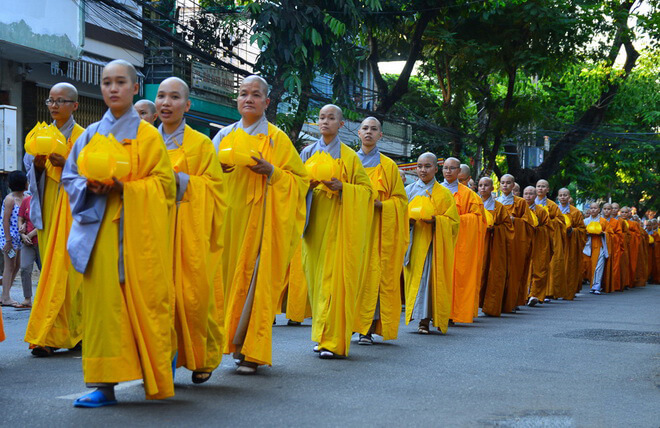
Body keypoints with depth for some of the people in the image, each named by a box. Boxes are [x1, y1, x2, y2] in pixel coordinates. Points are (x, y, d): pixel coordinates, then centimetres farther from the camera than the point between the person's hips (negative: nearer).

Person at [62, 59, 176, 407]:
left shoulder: (148, 135, 3)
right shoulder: (91, 134, 14)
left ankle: (156, 378, 12)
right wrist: (89, 185, -7)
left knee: (144, 298, -2)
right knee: (102, 299, -2)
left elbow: (165, 182, -1)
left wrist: (125, 186, -15)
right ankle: (104, 383, 1)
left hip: (137, 232, -3)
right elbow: (70, 177, 15)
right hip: (99, 229, 3)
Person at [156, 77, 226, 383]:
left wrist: (181, 180, -13)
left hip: (190, 231, -3)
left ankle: (203, 359, 12)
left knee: (194, 297, -6)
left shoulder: (201, 144, 4)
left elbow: (215, 187, 0)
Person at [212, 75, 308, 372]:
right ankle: (230, 341, 9)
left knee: (256, 278, -7)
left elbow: (299, 179, 3)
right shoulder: (225, 135, 14)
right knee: (228, 275, -2)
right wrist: (220, 167, -7)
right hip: (228, 216, 3)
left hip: (261, 219, -3)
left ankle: (252, 351, -4)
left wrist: (271, 171, -13)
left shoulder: (277, 139, 6)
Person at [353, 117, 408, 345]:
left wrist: (379, 204, -11)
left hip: (377, 228, -2)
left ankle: (368, 329, -6)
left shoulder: (388, 166, 9)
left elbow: (400, 199, 7)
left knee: (373, 273, -9)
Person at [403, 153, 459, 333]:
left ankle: (425, 320, -10)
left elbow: (453, 222, 2)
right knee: (415, 277, -1)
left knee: (429, 277, -11)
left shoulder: (444, 194, 4)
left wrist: (435, 220, -15)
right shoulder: (409, 190, 11)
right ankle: (423, 318, 7)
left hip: (433, 243, -3)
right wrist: (409, 220, -12)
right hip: (413, 242, 3)